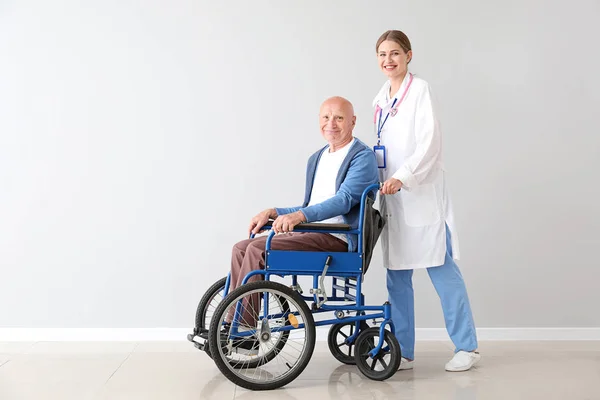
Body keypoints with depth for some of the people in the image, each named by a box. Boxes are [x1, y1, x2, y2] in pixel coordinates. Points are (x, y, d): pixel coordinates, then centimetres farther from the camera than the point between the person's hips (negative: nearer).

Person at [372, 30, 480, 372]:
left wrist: (402, 177, -23)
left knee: (441, 268, -4)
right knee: (397, 275, 7)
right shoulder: (381, 99, 15)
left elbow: (430, 142, -14)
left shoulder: (420, 89, -5)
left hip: (422, 195, -7)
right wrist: (382, 180, 11)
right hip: (393, 196, 7)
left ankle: (467, 346, 8)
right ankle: (403, 351, 15)